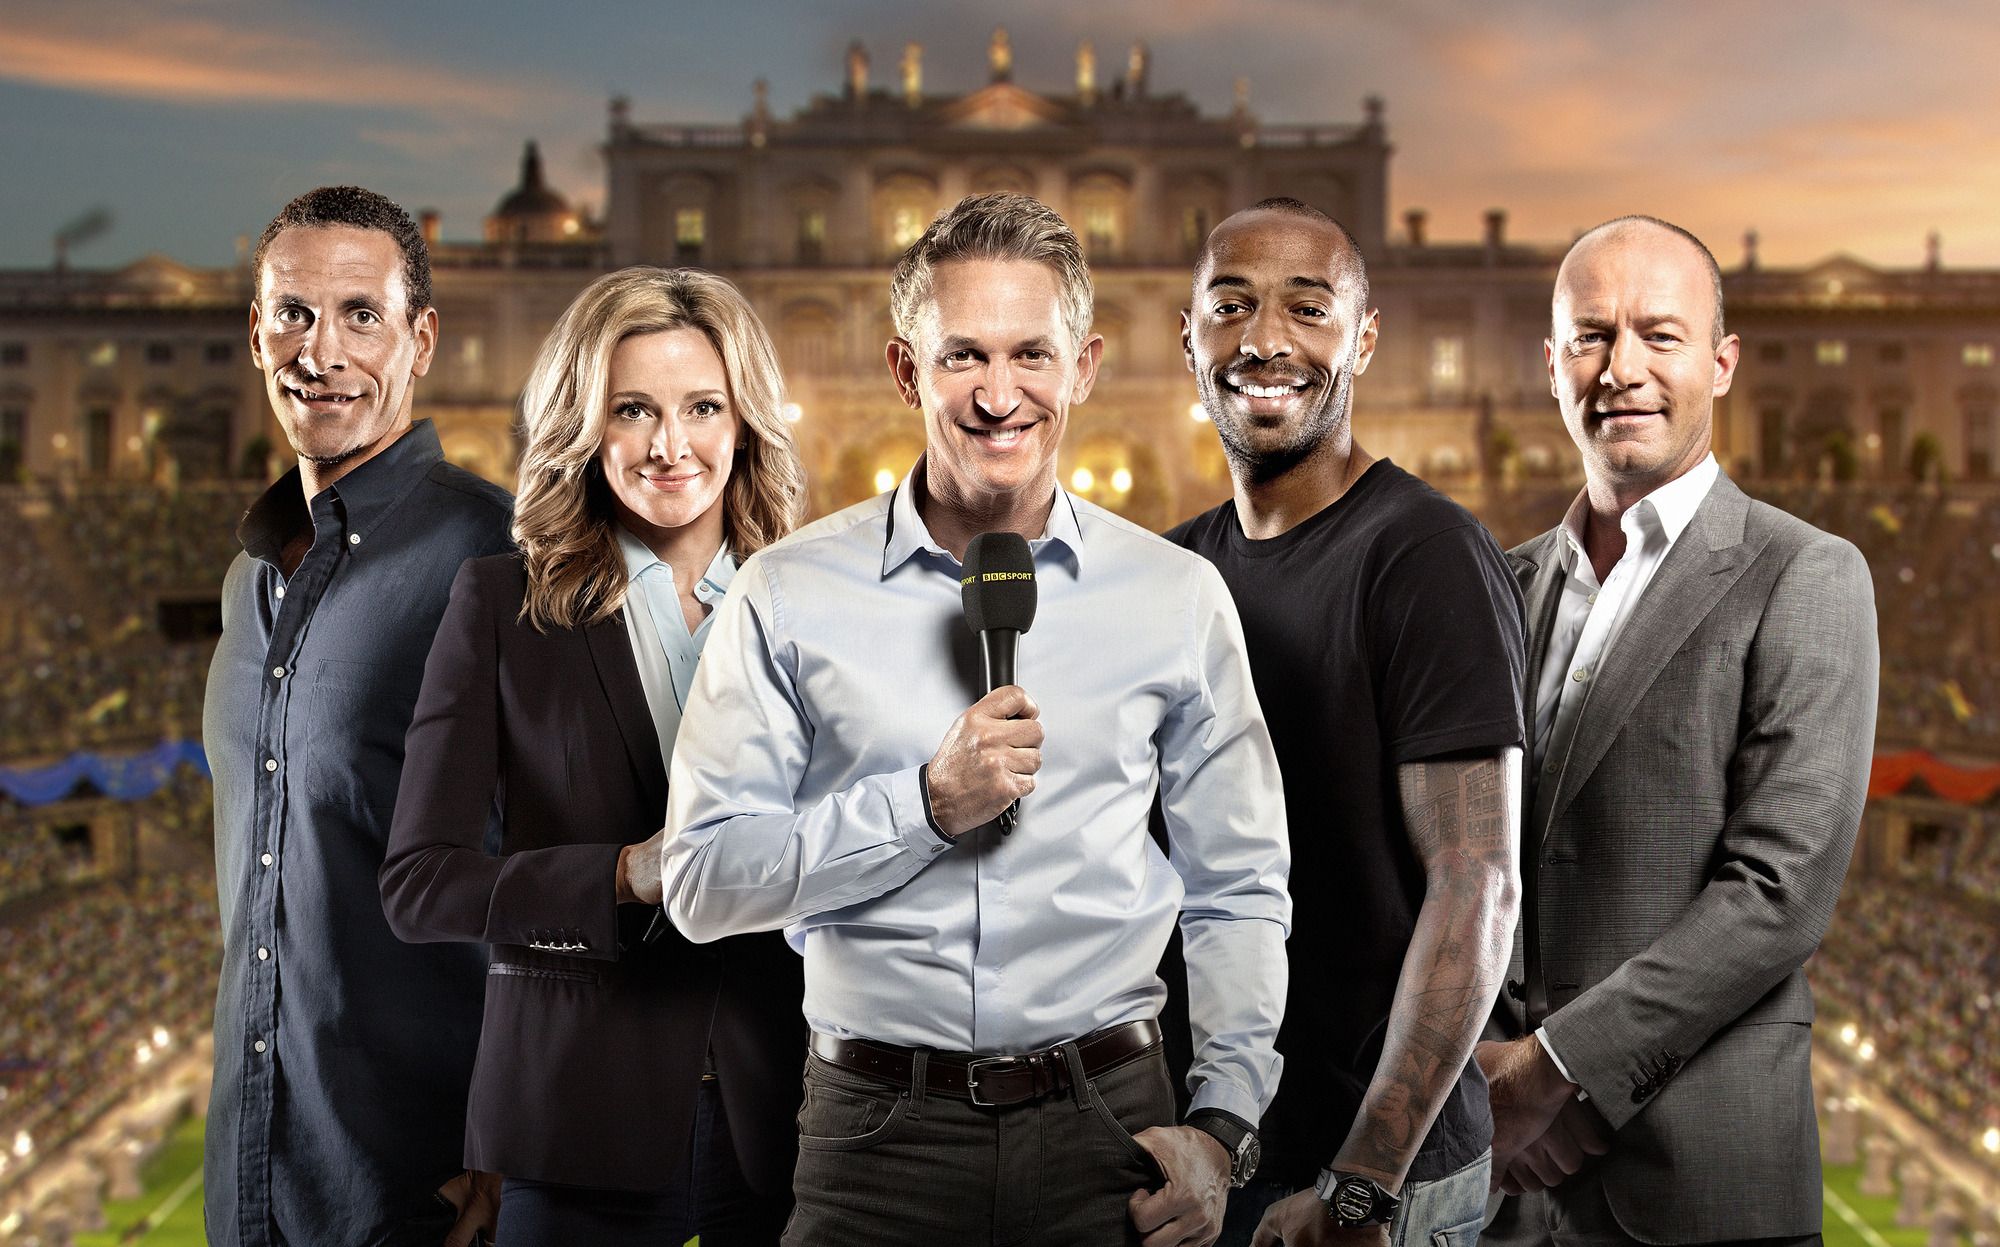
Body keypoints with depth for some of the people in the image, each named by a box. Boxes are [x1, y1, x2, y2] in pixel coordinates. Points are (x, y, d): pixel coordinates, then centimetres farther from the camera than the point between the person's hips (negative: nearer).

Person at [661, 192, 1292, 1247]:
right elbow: (703, 882, -6)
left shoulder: (1179, 598, 3)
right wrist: (928, 805, -15)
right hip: (879, 1127, -1)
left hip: (1107, 1123, 1)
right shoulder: (788, 595, -1)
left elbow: (1239, 895, 9)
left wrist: (1223, 1123, 0)